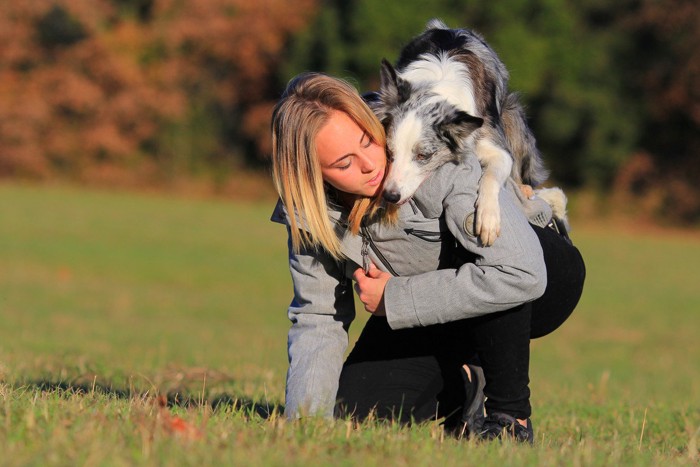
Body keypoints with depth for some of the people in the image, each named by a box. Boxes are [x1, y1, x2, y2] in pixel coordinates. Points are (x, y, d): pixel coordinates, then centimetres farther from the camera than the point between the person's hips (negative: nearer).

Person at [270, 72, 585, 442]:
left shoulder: (440, 161, -34)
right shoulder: (309, 208, -18)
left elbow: (521, 275, -43)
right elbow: (317, 317, -8)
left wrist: (394, 298, -34)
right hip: (425, 312, 5)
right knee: (354, 411, -14)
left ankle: (510, 413, -21)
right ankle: (457, 388, 20)